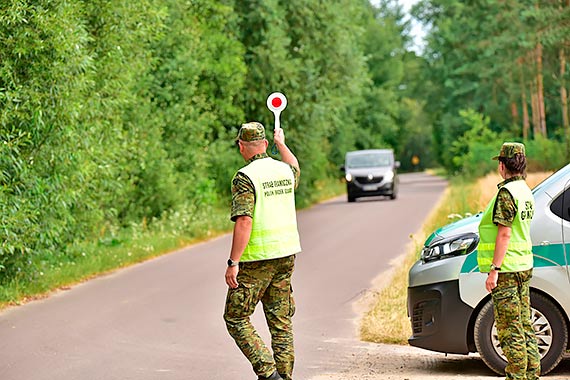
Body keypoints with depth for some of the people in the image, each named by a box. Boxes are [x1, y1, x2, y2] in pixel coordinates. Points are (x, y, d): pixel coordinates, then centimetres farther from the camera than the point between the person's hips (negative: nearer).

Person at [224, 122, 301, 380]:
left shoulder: (245, 177, -13)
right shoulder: (284, 170, 7)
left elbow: (244, 222, -21)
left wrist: (233, 263, -19)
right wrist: (281, 143, 49)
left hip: (257, 260, -7)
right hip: (287, 254, 7)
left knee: (235, 318, 3)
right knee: (281, 320, 11)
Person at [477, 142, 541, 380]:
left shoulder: (506, 193, -16)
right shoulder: (525, 191, 13)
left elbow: (504, 233, -20)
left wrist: (494, 270, -20)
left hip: (506, 270, -9)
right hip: (523, 268, 9)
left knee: (510, 328, -5)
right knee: (524, 325, 13)